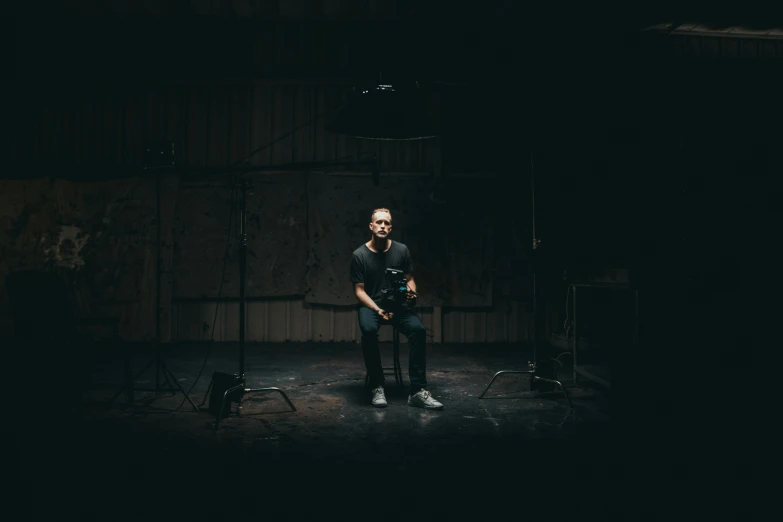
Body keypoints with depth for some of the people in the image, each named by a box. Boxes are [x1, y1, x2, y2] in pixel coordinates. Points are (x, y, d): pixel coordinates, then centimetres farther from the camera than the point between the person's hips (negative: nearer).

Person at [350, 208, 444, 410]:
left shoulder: (401, 250, 1)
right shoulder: (359, 255, -5)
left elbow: (409, 279, 9)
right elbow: (359, 290, -5)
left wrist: (411, 292, -15)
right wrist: (377, 310, -20)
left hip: (398, 304, 2)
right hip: (370, 305, -2)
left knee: (419, 330, -29)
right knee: (368, 331, -36)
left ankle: (418, 391, -25)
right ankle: (377, 388, -21)